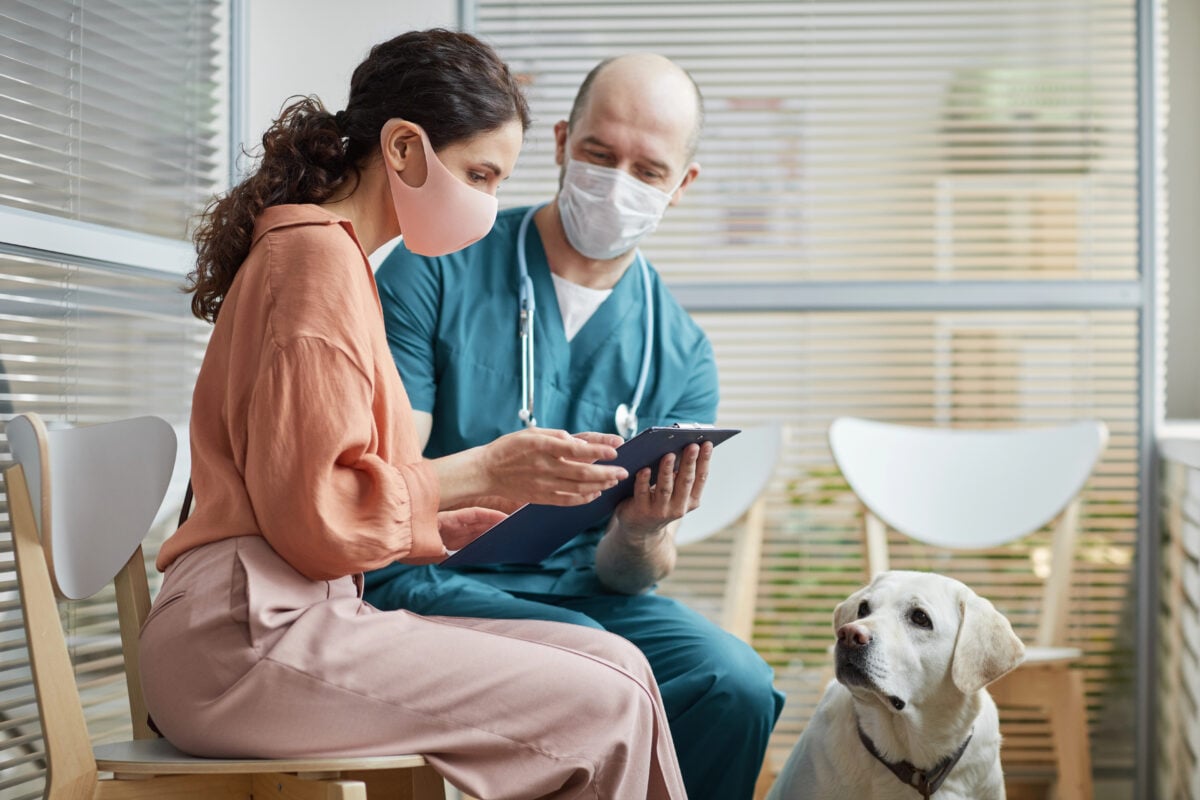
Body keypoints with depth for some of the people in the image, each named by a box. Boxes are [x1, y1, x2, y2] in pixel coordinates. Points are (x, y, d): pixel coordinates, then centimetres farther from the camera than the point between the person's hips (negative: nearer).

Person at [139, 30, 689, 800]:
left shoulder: (328, 251, 22)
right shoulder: (317, 253, -9)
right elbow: (310, 510, -17)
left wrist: (484, 520, 10)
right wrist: (484, 470, -10)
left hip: (295, 617, 10)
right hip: (248, 639, -9)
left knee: (615, 666, 0)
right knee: (605, 711, -14)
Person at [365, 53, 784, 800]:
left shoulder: (681, 354, 7)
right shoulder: (436, 270, -3)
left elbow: (633, 577, 6)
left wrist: (639, 537, -20)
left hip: (582, 589, 4)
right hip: (427, 577, -3)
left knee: (737, 686, -23)